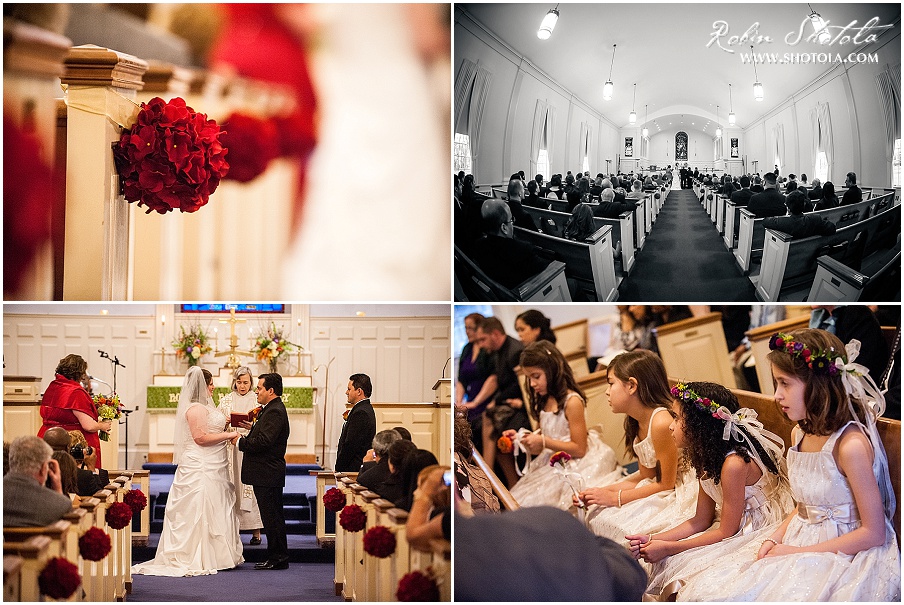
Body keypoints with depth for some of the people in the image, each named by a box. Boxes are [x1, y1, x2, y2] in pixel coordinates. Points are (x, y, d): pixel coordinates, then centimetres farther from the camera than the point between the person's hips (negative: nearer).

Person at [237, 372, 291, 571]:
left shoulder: (274, 412, -18)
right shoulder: (272, 409, 16)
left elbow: (263, 442, -26)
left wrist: (241, 442, -16)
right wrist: (253, 427, 9)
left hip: (267, 474, -11)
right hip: (267, 473, 11)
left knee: (272, 517, -5)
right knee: (272, 517, 13)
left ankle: (278, 559, 0)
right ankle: (277, 557, 18)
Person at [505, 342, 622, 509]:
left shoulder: (572, 401, -15)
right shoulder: (544, 401, 10)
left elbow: (579, 449, -15)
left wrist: (544, 442, -18)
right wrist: (521, 437, 2)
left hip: (573, 467, -8)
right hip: (552, 464, 8)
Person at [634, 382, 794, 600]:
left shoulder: (733, 464, -28)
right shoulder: (707, 456, 1)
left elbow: (726, 531, -20)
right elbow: (701, 520, 6)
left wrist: (669, 548, -17)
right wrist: (653, 540, -6)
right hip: (734, 527, 9)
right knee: (664, 564, -2)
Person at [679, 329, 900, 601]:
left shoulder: (850, 445, -21)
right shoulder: (800, 433, 6)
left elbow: (873, 534, -18)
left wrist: (798, 552, -16)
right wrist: (776, 537, -3)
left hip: (845, 554, -8)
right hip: (799, 538, 8)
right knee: (708, 589, -4)